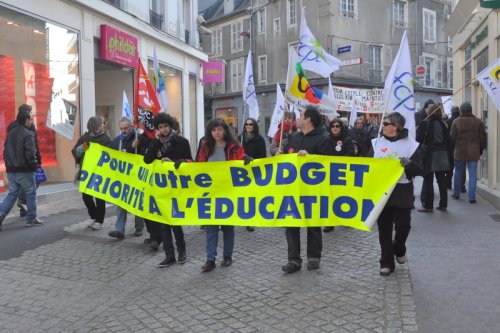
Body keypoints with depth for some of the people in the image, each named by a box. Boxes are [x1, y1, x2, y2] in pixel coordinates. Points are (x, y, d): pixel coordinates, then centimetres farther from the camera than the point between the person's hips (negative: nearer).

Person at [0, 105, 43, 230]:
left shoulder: (11, 133, 10)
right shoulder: (28, 134, -15)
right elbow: (30, 154, -21)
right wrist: (35, 166, -7)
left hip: (11, 171, 7)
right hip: (25, 171, -7)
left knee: (12, 194, 15)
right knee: (31, 194, 8)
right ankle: (31, 218, 15)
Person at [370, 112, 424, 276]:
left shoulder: (411, 144, -1)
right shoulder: (376, 143, 6)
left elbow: (420, 169, -2)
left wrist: (409, 163, -21)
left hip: (402, 192, -2)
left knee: (403, 225, 2)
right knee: (384, 229, 5)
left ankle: (399, 249, 34)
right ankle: (386, 263, 16)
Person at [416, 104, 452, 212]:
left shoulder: (425, 123, -8)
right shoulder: (442, 124, 7)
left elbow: (419, 139, -14)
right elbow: (448, 140, 8)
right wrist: (447, 153, 14)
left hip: (430, 155, -5)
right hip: (442, 154, 5)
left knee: (428, 181, -1)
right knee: (442, 180, 9)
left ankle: (428, 205, 0)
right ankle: (443, 204, 15)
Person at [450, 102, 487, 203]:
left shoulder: (456, 122, -6)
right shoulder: (478, 121, -1)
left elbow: (452, 137, -5)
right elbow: (483, 137, 3)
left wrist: (453, 147, 12)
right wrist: (481, 149, 15)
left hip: (459, 152, 0)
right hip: (474, 152, 0)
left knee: (458, 173, 13)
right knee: (473, 175, 2)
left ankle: (456, 194, 22)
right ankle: (472, 197, 1)